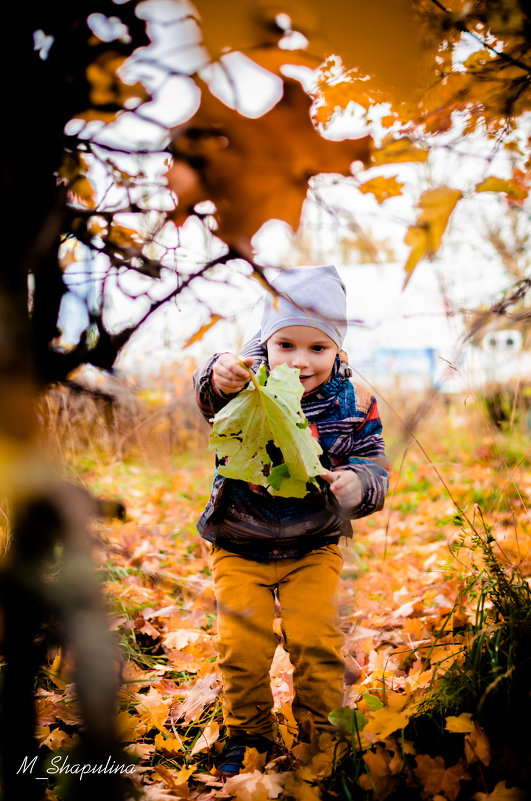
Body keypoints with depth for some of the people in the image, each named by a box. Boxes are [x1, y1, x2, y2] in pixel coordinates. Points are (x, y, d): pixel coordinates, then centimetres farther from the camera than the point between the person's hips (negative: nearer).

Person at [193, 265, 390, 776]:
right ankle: (248, 731, 23)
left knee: (317, 639, -6)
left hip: (313, 548, 1)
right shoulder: (251, 385, -13)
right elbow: (211, 396, -35)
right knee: (241, 644, -2)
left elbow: (374, 469, -5)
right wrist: (220, 378, -60)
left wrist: (358, 485, -30)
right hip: (239, 547, 0)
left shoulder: (352, 404, -7)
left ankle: (319, 732, 18)